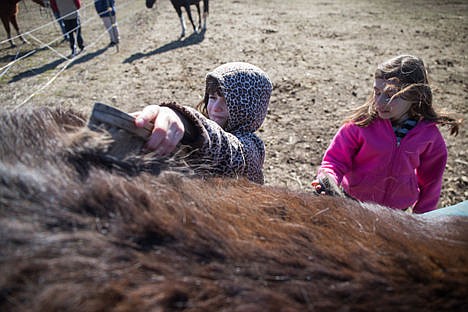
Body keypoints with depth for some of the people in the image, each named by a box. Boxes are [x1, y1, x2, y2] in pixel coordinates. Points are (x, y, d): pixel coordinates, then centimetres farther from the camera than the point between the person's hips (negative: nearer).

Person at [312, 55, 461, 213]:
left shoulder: (429, 135, -13)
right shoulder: (362, 123, -20)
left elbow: (430, 182, 2)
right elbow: (336, 159, -14)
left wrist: (421, 220, 10)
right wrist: (328, 179, -35)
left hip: (398, 210, 1)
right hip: (352, 203, -1)